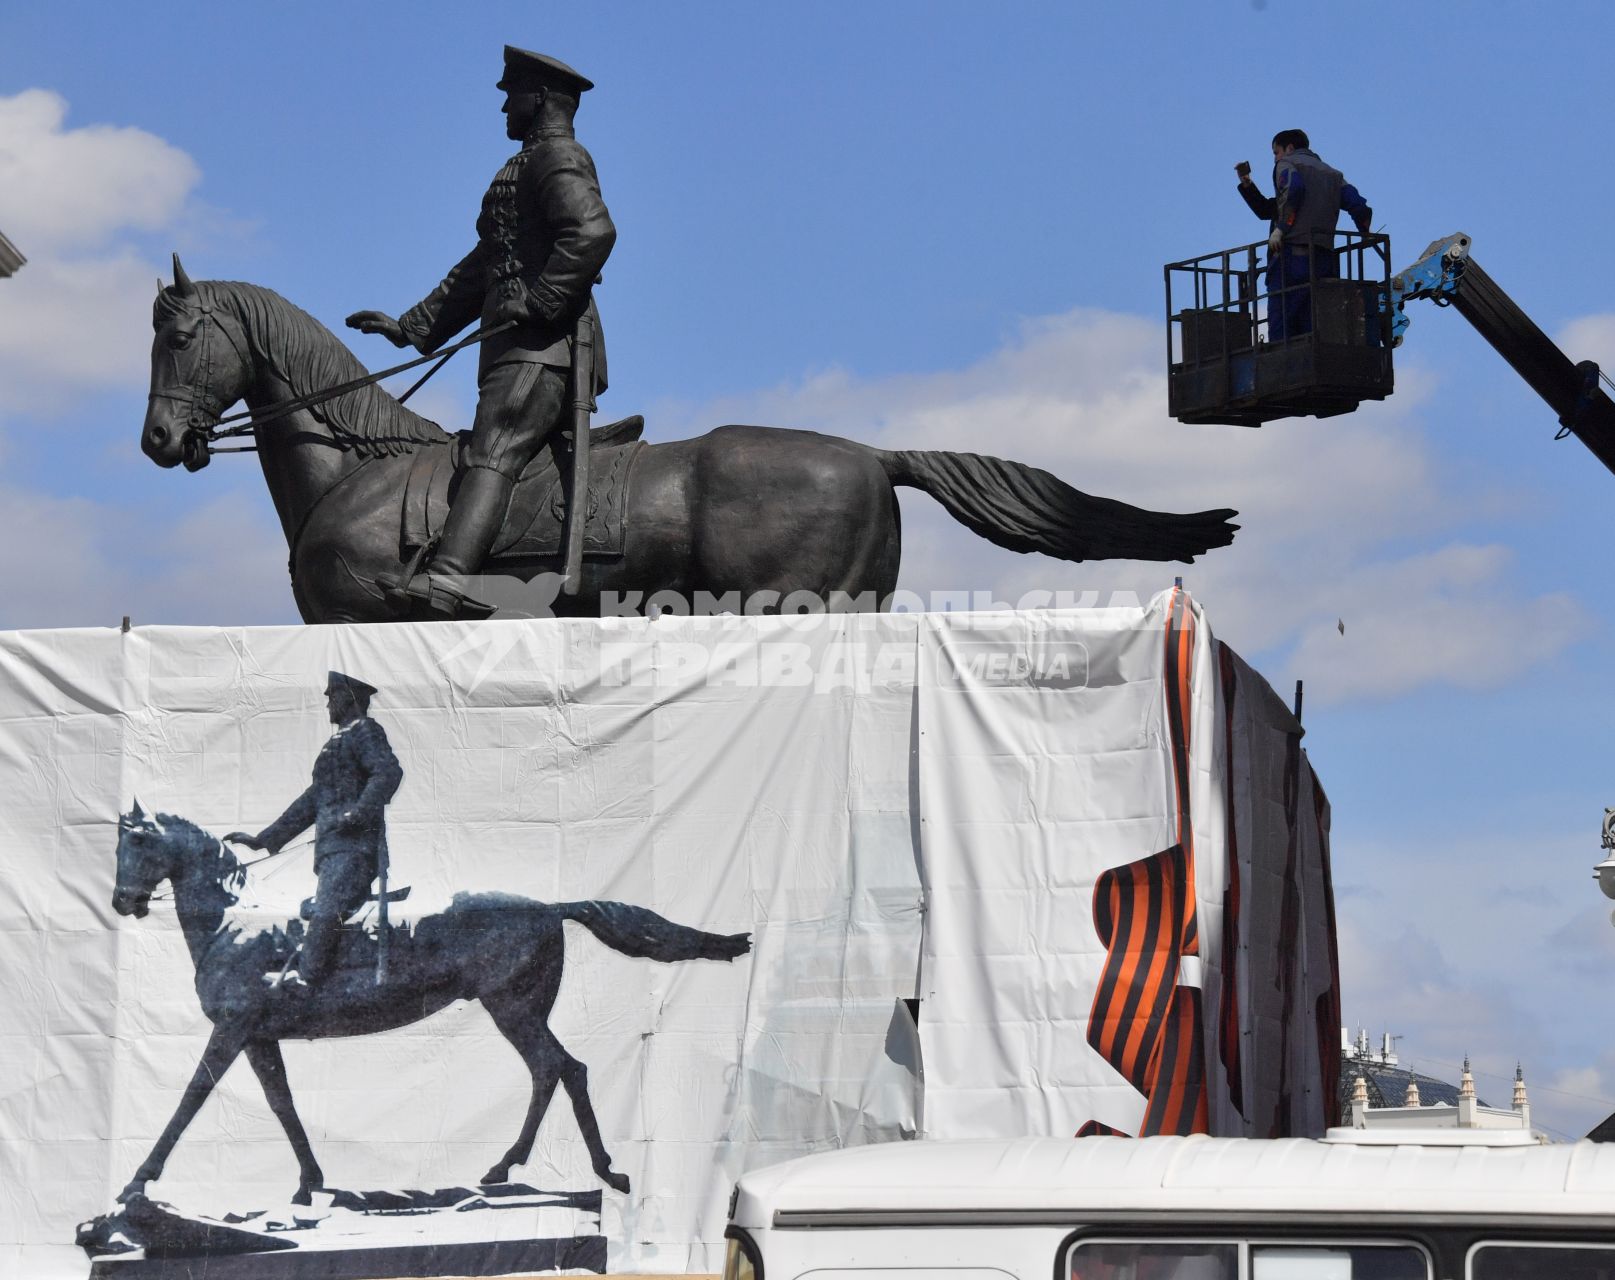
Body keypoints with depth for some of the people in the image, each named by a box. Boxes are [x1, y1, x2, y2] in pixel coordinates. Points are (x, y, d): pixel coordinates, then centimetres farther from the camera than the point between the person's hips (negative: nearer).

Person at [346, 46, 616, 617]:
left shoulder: (556, 156, -1)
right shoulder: (532, 167, 32)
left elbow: (593, 232, -21)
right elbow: (482, 269, 36)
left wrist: (535, 304, -22)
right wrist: (410, 327, 32)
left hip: (540, 348, -11)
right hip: (528, 351, 11)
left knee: (491, 455, -29)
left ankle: (445, 580, -48)